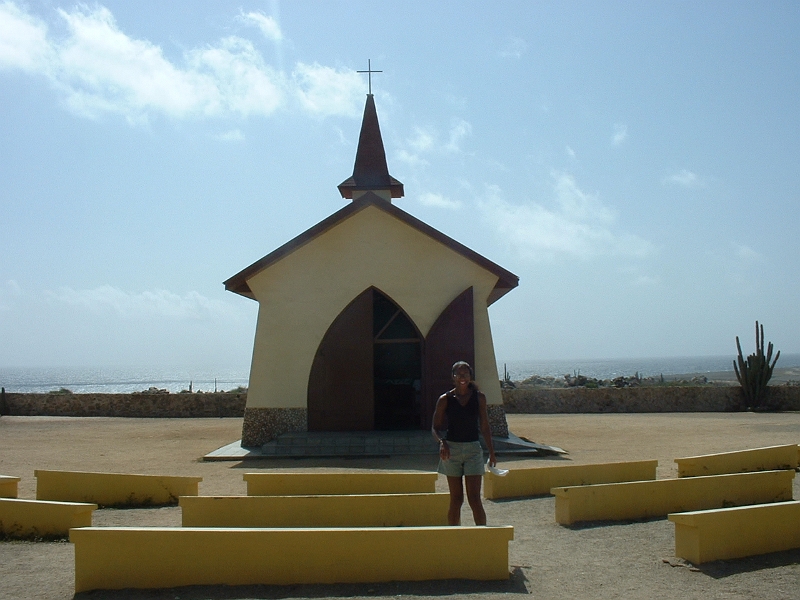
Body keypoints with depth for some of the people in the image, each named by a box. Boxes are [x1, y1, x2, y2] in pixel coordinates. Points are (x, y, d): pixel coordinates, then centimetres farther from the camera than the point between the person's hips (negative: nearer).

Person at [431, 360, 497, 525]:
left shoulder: (479, 397, 3)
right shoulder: (445, 399, 0)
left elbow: (485, 427, 8)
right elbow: (435, 427, 2)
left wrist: (491, 452, 6)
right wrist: (442, 441, -18)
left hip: (473, 449, 0)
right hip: (451, 449, 0)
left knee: (474, 499, -6)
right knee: (456, 499, 6)